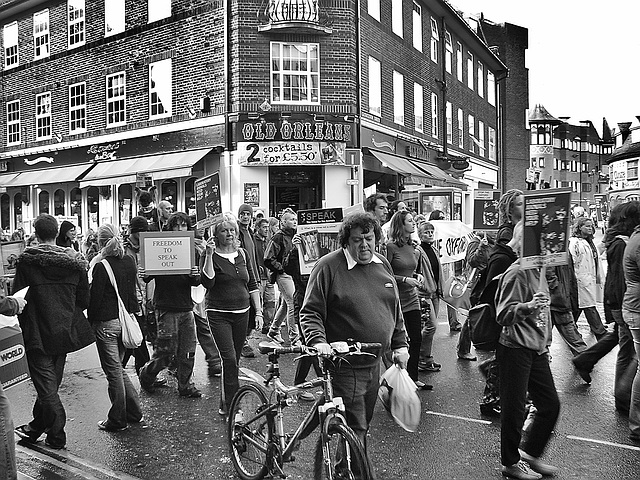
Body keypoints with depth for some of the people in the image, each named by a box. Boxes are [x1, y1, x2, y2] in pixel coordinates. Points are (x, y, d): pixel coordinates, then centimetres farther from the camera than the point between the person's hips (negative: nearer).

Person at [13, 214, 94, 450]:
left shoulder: (27, 260, -11)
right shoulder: (75, 261, -1)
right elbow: (84, 299, 2)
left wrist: (26, 325, 4)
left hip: (38, 333, -4)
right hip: (65, 332, 4)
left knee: (46, 385, 5)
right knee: (52, 381, 18)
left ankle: (57, 435, 9)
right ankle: (36, 427, 35)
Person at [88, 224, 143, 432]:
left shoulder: (101, 267, -16)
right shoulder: (130, 261, 2)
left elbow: (95, 299, -12)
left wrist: (90, 321, 0)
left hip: (107, 323, -6)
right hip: (125, 321, 6)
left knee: (113, 371, 4)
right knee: (118, 368, 20)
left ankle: (117, 420, 16)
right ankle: (134, 412, 25)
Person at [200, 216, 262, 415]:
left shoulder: (242, 253, 9)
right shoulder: (211, 256, -4)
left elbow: (253, 284, 12)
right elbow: (207, 282, -21)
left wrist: (258, 311, 7)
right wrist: (209, 254, -24)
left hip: (242, 313, 5)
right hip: (219, 314, -4)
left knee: (235, 359, 11)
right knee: (229, 358, -12)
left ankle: (226, 402, 28)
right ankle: (230, 404, -2)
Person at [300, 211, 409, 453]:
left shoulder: (382, 263, 8)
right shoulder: (328, 266, -12)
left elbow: (395, 309, 17)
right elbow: (310, 312, -13)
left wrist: (400, 344, 13)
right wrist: (318, 341, -28)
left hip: (375, 363, 7)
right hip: (344, 365, -7)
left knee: (364, 422, 19)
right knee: (355, 428, -4)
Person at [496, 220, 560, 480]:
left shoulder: (538, 271, 11)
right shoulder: (516, 272, -17)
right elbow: (503, 315, -22)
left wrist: (545, 343, 22)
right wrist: (527, 307, -39)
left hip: (537, 351, 9)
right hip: (515, 349, -9)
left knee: (550, 404, 13)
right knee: (514, 409, 3)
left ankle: (529, 453, 31)